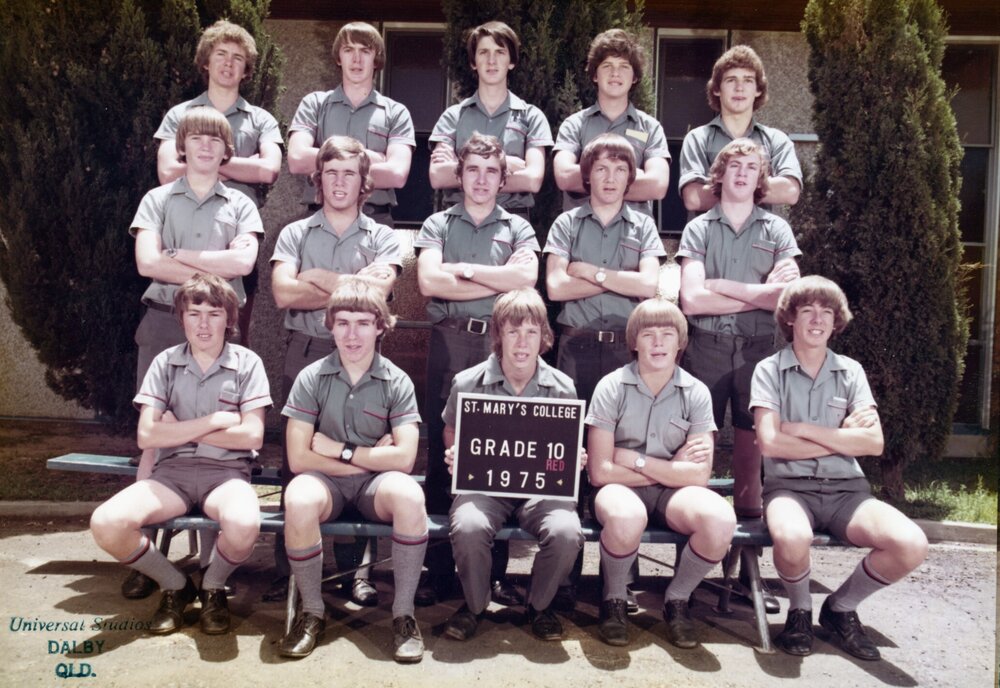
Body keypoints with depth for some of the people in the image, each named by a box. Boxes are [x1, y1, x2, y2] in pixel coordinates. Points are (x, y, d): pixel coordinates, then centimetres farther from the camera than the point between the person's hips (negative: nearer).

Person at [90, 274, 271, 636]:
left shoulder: (247, 363, 2)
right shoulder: (165, 362, 8)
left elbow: (252, 435, -6)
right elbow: (147, 435, -2)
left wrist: (180, 428, -4)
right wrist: (216, 420, -8)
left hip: (227, 472, -2)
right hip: (172, 470, 3)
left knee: (244, 525, -36)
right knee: (106, 524, -26)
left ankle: (212, 586, 2)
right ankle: (175, 585, 5)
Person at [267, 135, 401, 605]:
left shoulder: (382, 238, 10)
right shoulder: (295, 234, 13)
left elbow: (378, 289, -10)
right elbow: (283, 293, -5)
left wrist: (320, 279, -4)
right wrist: (352, 284, -5)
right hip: (304, 353, 1)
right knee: (296, 460, 2)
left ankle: (355, 569, 10)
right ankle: (287, 568, 11)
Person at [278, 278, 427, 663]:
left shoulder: (397, 382, -4)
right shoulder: (311, 378, -4)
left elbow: (403, 458, -13)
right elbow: (299, 458, -10)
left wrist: (340, 450, -11)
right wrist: (371, 456, -11)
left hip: (375, 483, 0)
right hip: (326, 480, 0)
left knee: (409, 496, -34)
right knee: (298, 501, -34)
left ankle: (403, 613, -14)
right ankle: (312, 612, -9)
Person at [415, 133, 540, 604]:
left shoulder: (518, 228, 16)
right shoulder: (438, 224, 15)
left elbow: (526, 277, -4)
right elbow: (428, 281, -3)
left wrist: (462, 269, -4)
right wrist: (499, 280, -2)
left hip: (500, 341, 0)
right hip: (449, 340, 0)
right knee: (441, 448, 0)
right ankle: (439, 568, 7)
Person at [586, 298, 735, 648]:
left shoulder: (696, 392, -2)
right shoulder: (612, 387, -8)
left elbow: (698, 476, -9)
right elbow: (600, 472, -12)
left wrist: (636, 460, -13)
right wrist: (671, 469, -9)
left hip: (673, 492, 2)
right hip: (621, 488, -2)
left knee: (721, 518, -30)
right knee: (626, 518, -38)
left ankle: (677, 600, 0)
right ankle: (613, 600, -5)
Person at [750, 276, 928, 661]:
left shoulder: (851, 371, 11)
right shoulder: (769, 370, 2)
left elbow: (874, 443, -1)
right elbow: (769, 442, -10)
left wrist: (802, 429, -8)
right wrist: (841, 436, -4)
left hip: (846, 489, 4)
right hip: (789, 486, -3)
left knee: (911, 545, -25)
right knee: (793, 540, -38)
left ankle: (841, 607, 6)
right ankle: (800, 611, 0)